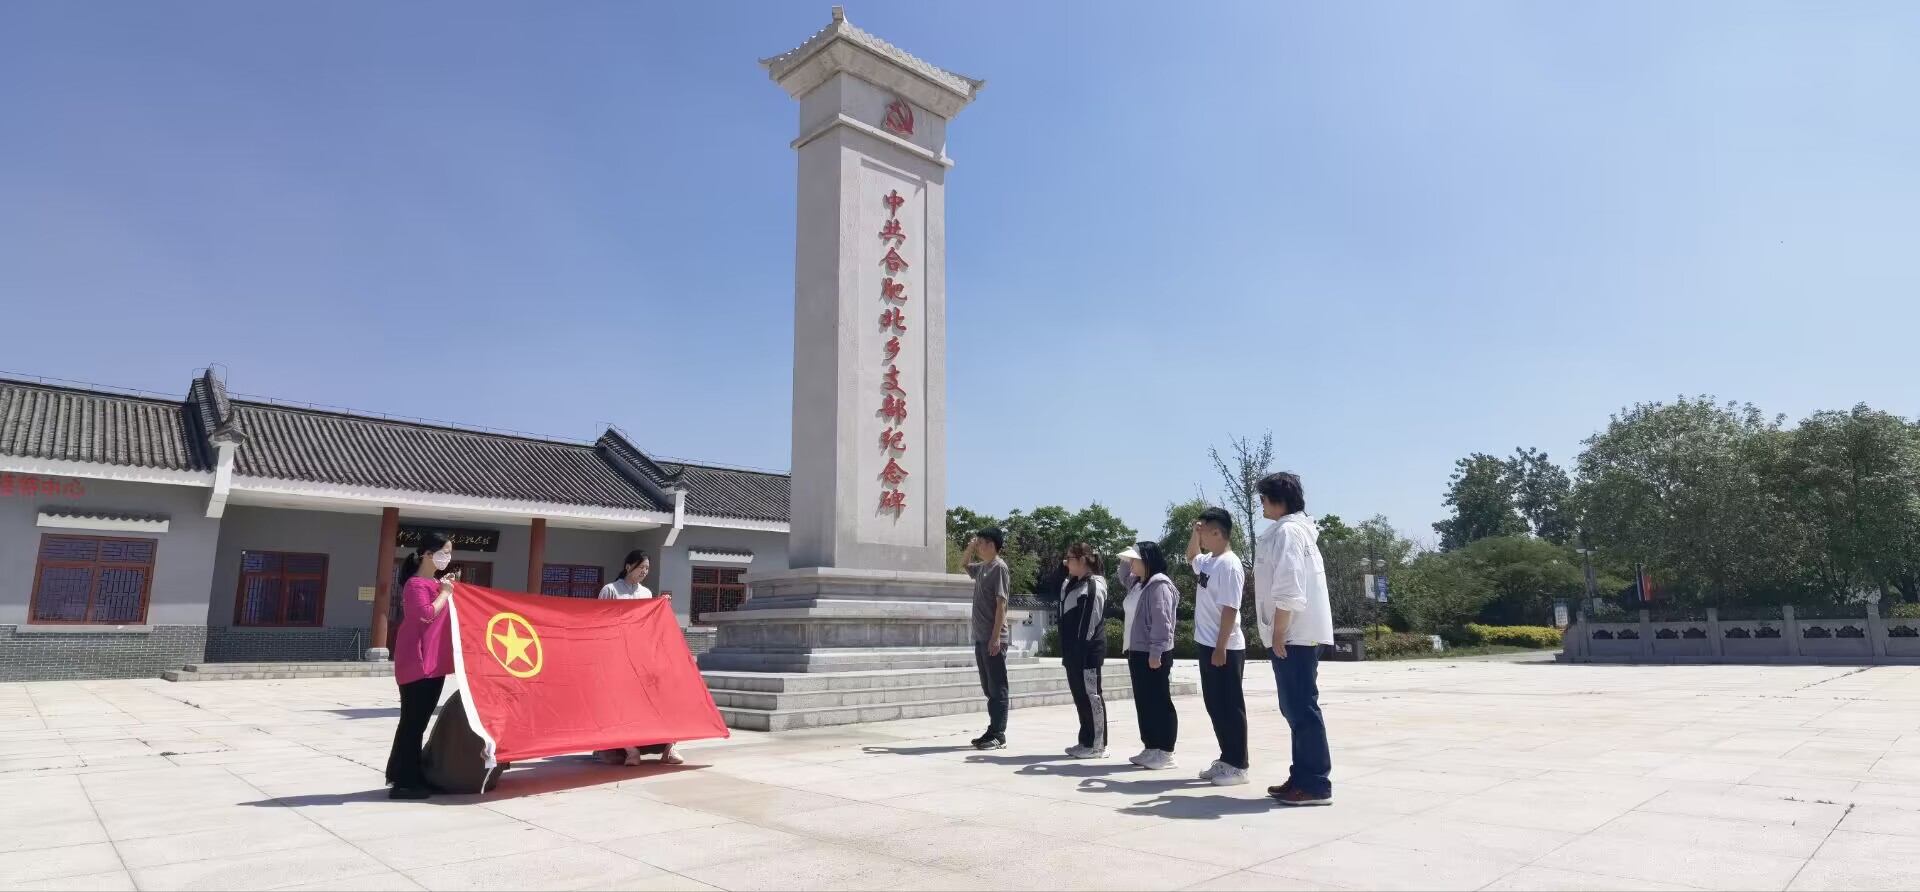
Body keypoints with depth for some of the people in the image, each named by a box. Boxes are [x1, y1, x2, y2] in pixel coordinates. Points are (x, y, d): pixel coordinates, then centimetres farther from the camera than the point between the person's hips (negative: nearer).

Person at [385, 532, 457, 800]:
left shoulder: (436, 582, 16)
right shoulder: (416, 584, -12)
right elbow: (427, 614, -24)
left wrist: (447, 588, 11)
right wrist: (445, 593, -13)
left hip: (434, 662, 10)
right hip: (418, 663, -9)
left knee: (418, 722, 14)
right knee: (413, 722, -6)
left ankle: (408, 775, 22)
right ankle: (404, 782, -2)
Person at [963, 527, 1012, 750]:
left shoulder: (999, 567, -11)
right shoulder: (982, 567, 13)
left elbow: (1001, 603, -16)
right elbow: (965, 565, 36)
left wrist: (996, 637, -20)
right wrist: (970, 547, 15)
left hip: (993, 638, -9)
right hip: (981, 637, 9)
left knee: (997, 687, -3)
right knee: (988, 687, 11)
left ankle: (999, 734, 0)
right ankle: (992, 731, 17)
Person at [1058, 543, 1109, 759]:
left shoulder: (1094, 585, -13)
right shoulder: (1072, 584, 15)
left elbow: (1092, 620, -18)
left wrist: (1083, 648, -20)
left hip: (1088, 649, -9)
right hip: (1074, 649, 9)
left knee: (1091, 696, -3)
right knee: (1080, 695, 13)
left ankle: (1097, 745, 3)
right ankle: (1087, 741, 21)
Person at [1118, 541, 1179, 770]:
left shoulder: (1159, 584, -15)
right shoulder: (1138, 584, 15)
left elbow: (1161, 621, -21)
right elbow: (1124, 576, 38)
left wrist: (1156, 652, -23)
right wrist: (1124, 559, 19)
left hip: (1153, 654, -10)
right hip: (1137, 652, 10)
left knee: (1160, 702, -4)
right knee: (1143, 703, 12)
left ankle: (1165, 753, 1)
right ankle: (1151, 748, 19)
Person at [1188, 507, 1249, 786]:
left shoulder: (1229, 564, -17)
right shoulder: (1208, 561, 10)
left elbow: (1230, 609, -21)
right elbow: (1191, 556, 34)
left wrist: (1221, 648, -22)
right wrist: (1194, 533, 15)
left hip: (1225, 648, -9)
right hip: (1207, 645, 9)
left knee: (1229, 707, -1)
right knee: (1214, 706, 14)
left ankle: (1238, 766, 8)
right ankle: (1226, 759, 23)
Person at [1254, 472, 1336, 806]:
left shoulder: (1286, 531, -12)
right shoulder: (1294, 529, 18)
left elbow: (1289, 589, -21)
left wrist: (1279, 632, -17)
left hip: (1294, 635, -10)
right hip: (1298, 635, 10)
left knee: (1301, 709, -7)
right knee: (1297, 708, 12)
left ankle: (1315, 785, -3)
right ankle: (1303, 778, 18)